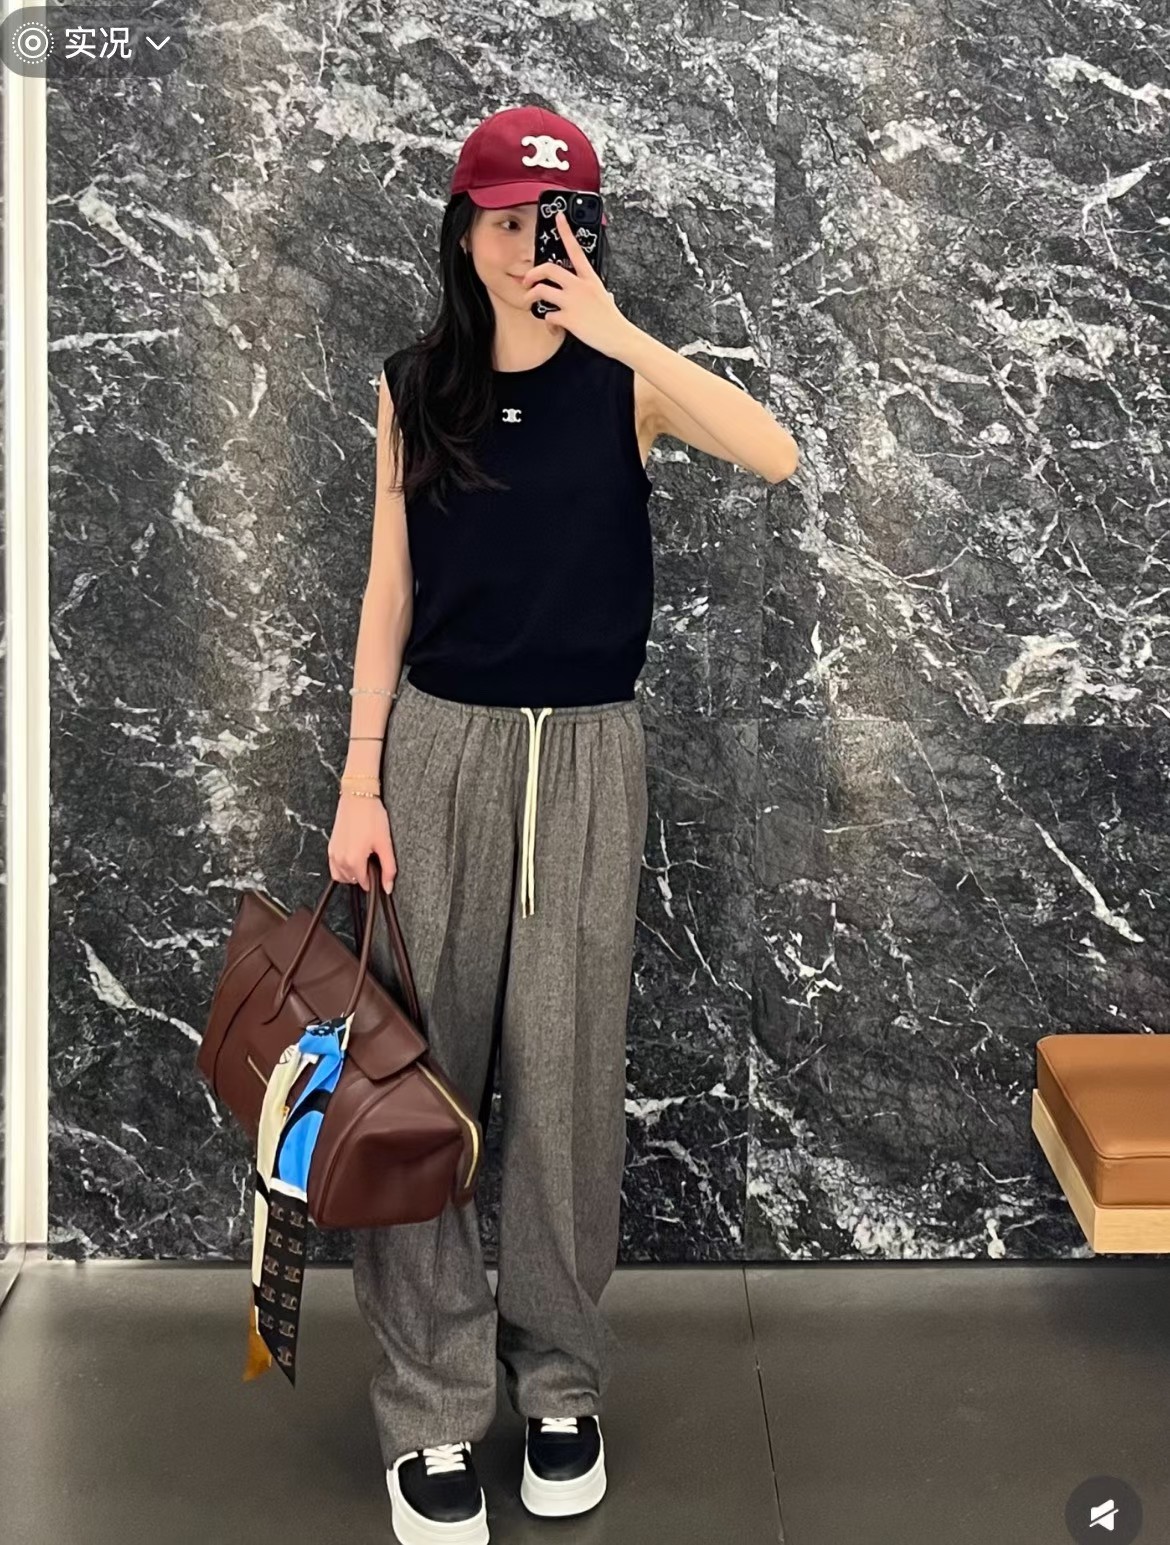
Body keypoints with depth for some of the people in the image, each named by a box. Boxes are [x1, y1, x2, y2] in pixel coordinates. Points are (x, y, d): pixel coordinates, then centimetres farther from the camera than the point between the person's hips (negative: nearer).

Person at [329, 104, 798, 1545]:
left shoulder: (623, 378, -1)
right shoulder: (413, 386, 5)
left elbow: (775, 455, -20)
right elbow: (390, 589, 5)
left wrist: (619, 331, -25)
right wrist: (359, 782, -1)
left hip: (586, 754, -1)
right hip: (439, 745, 1)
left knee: (566, 1078, 5)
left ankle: (561, 1385, 23)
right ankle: (431, 1411, 12)